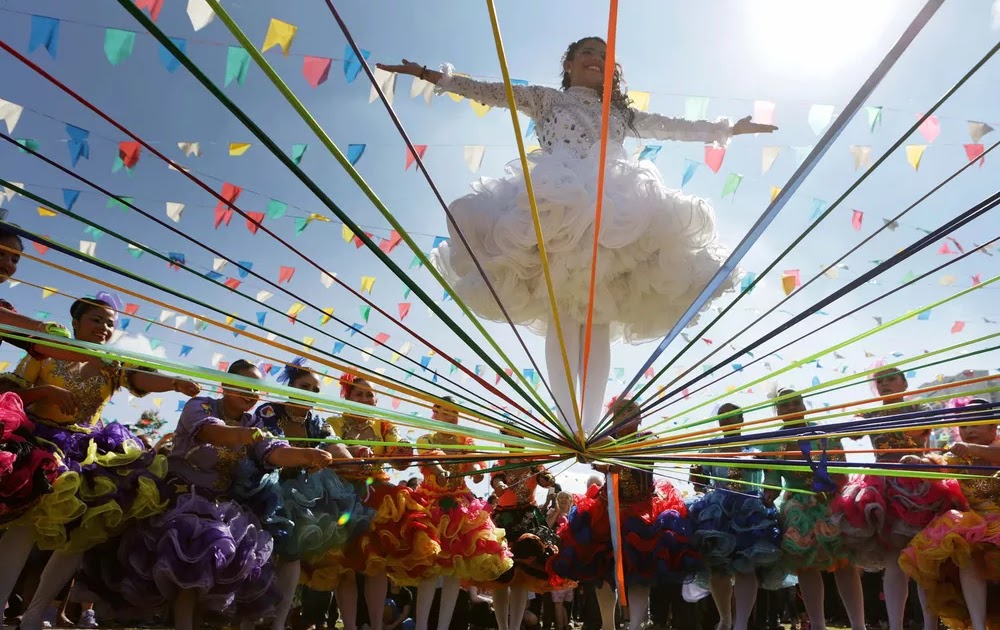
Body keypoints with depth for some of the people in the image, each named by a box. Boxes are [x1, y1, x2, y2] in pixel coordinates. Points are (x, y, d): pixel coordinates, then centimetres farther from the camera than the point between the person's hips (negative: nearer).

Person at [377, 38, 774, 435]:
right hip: (554, 210, -3)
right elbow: (487, 92, 14)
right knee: (564, 318, -16)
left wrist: (727, 129, 37)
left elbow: (676, 127, 36)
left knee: (599, 321, -9)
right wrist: (429, 75, 5)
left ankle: (591, 427, -10)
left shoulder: (621, 113, 31)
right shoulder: (545, 99, 22)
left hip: (615, 217, 3)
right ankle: (568, 427, -19)